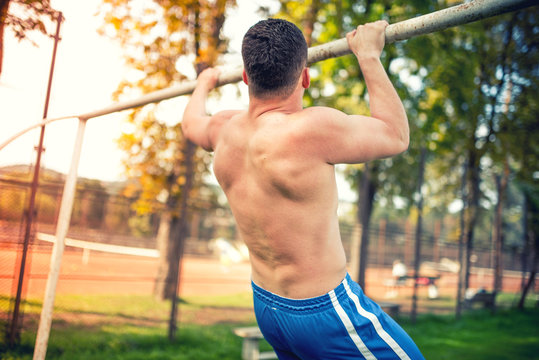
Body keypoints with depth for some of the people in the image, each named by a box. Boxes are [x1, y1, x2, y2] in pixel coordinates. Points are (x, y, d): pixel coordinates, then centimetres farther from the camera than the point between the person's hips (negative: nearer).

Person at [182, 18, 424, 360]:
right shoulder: (312, 129, -27)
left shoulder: (224, 130, -5)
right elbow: (396, 135, -11)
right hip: (324, 310, -7)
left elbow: (191, 121, 20)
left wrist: (205, 82, 40)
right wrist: (369, 55, -2)